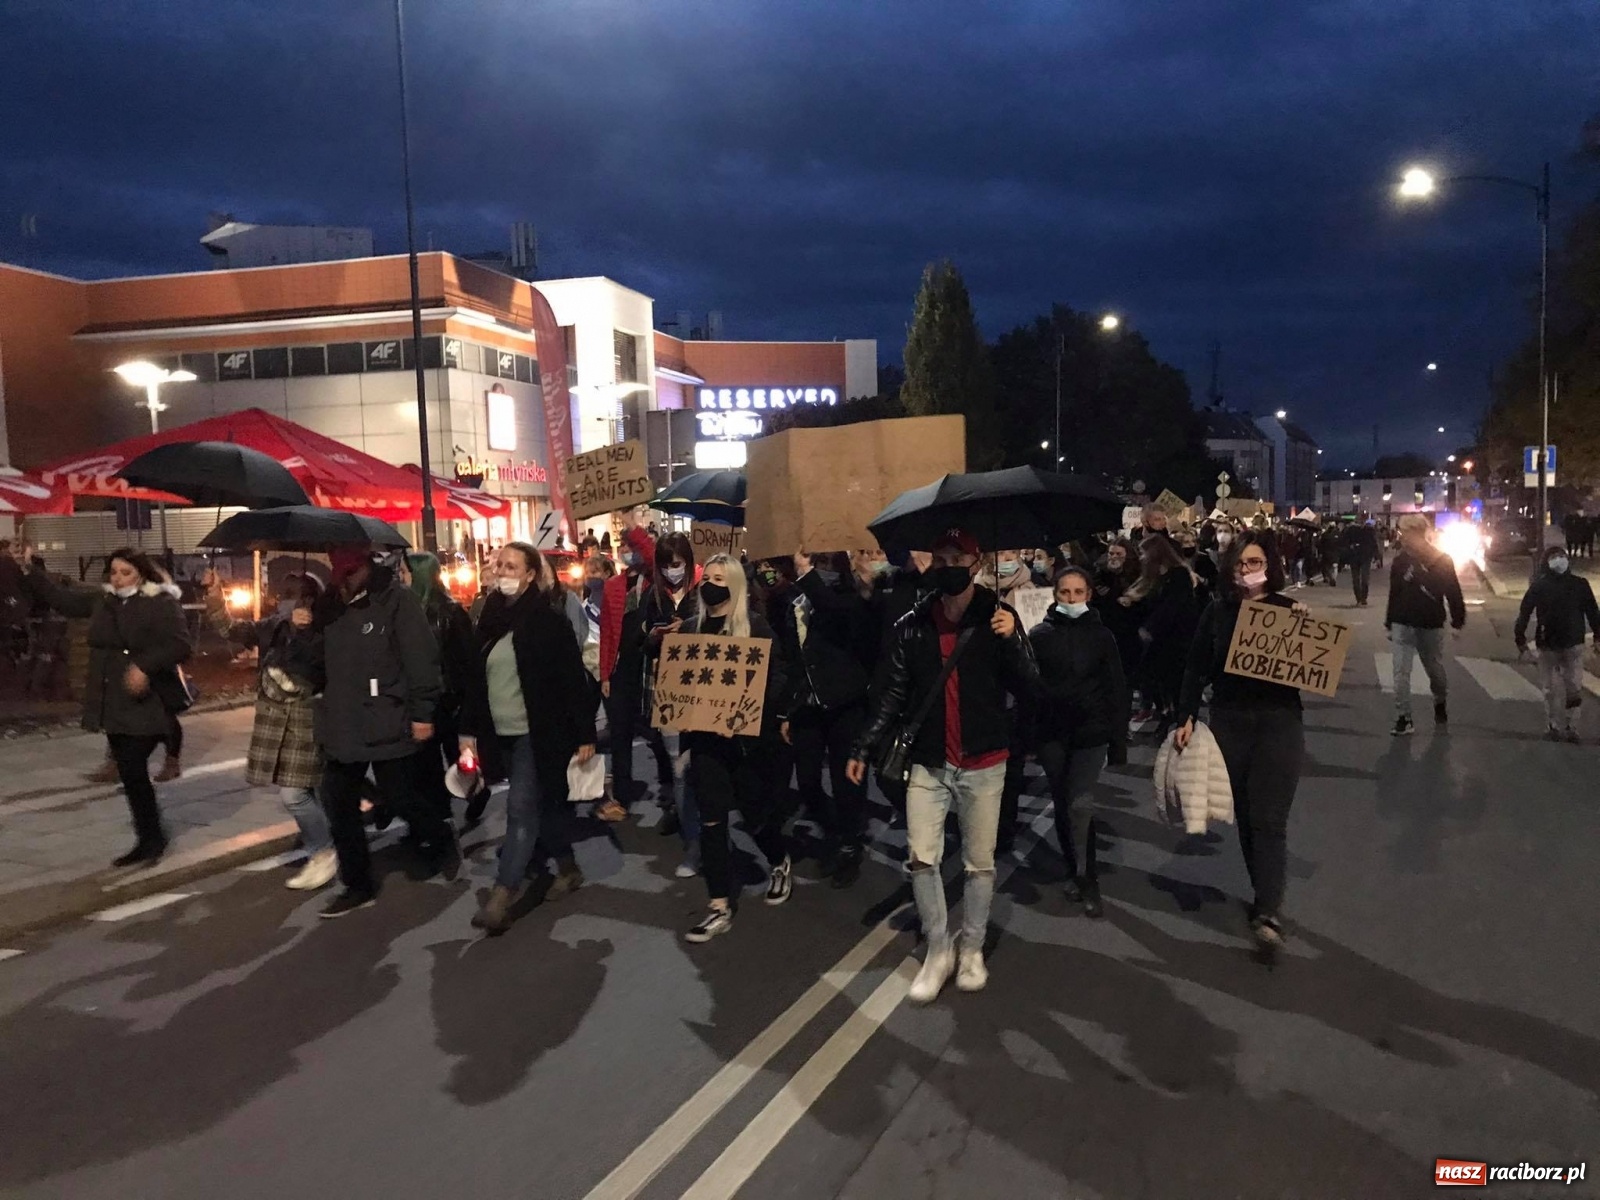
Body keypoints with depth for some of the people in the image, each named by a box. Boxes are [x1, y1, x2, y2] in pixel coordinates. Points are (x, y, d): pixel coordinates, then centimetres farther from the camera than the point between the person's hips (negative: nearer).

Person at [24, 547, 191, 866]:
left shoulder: (162, 603, -11)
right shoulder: (101, 599, 10)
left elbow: (180, 646, -19)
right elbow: (59, 597, 21)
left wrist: (144, 666, -29)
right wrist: (31, 569, 15)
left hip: (147, 704, -7)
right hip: (113, 704, 7)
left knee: (133, 769, -10)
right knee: (129, 773, 11)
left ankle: (151, 839, 4)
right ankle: (151, 838, 22)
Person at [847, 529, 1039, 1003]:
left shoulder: (998, 617, -6)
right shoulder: (912, 625, -1)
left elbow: (1028, 687, -8)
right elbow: (893, 693, 3)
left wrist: (1012, 641, -24)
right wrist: (863, 748, -2)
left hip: (983, 763, -1)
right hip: (928, 762, 1)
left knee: (980, 862, 10)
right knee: (921, 858, -1)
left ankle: (971, 949, 28)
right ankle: (938, 949, 18)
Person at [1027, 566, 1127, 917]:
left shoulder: (1101, 635, 0)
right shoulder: (1039, 634, 0)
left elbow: (1117, 690, 2)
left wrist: (1119, 739, 0)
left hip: (1091, 731, -1)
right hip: (1051, 732, 2)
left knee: (1081, 804, -12)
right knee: (1062, 805, 12)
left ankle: (1087, 879, 3)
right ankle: (1073, 871, 28)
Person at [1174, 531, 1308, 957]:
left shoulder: (1289, 610, 1)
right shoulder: (1218, 612, 3)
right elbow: (1197, 668, 3)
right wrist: (1186, 718, -3)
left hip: (1279, 723, -2)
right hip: (1229, 724, 2)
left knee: (1269, 820, -8)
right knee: (1245, 817, 10)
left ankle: (1268, 914, -10)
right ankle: (1266, 897, 25)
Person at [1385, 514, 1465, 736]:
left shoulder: (1441, 560, -7)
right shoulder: (1400, 559, 1)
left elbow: (1453, 593, -4)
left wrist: (1458, 621, -5)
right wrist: (1389, 623, 11)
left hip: (1431, 625, -1)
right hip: (1403, 625, 2)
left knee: (1436, 670, 16)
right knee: (1401, 672, -7)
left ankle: (1441, 704, 42)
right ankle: (1404, 718, -4)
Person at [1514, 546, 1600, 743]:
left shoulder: (1579, 583, 1)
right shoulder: (1539, 585, -3)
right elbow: (1524, 612, -3)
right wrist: (1520, 638, -4)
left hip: (1573, 643, 1)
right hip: (1548, 645, -1)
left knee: (1574, 689, 2)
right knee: (1552, 689, 4)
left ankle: (1570, 727, 11)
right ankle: (1554, 727, 13)